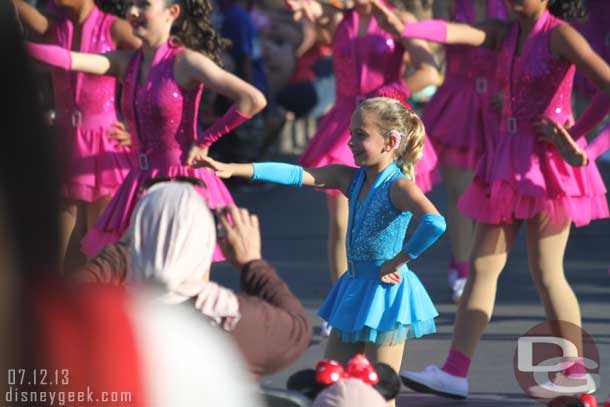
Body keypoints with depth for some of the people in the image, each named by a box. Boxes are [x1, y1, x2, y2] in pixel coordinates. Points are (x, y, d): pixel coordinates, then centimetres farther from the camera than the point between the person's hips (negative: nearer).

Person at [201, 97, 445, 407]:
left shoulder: (398, 185, -16)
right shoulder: (349, 179, 5)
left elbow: (435, 223, -34)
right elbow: (296, 175, -2)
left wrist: (398, 261, -23)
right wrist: (233, 170, -11)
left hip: (385, 291, -8)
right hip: (354, 289, 8)